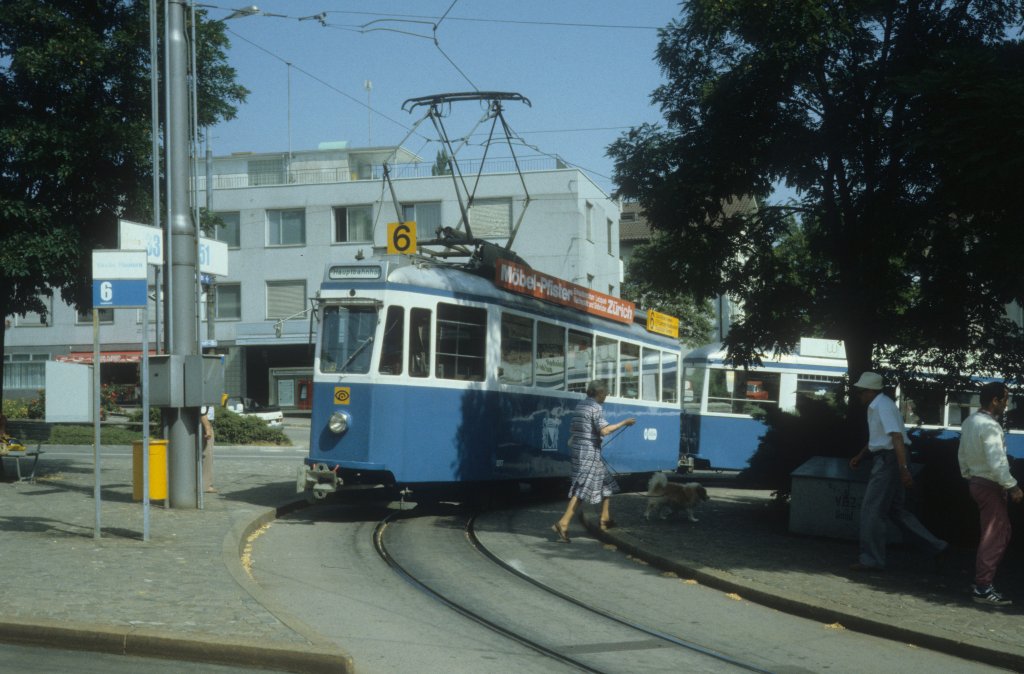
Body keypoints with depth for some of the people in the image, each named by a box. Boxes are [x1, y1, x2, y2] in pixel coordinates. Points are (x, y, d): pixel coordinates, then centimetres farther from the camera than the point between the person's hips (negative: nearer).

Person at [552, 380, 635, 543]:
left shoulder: (579, 407, 15)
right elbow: (604, 430, -22)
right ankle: (563, 524, -18)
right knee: (582, 489, -11)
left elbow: (572, 431, 19)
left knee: (606, 483, 19)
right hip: (589, 453, -9)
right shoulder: (596, 408, -12)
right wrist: (623, 423, -14)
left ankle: (605, 519, 25)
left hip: (578, 450, 9)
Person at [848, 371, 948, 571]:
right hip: (886, 459, 10)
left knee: (872, 509, -5)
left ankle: (871, 559, 1)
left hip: (890, 460, -10)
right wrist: (860, 456, 19)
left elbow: (896, 437, -25)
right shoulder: (875, 407, 14)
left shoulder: (883, 406, -17)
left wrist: (904, 469, -30)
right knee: (895, 509, 14)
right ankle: (936, 547, 16)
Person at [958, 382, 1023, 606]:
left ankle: (981, 582, 21)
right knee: (994, 537, -3)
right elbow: (997, 462, -26)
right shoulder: (990, 426, -21)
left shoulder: (969, 422, 9)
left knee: (1001, 533, 18)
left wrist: (968, 476, 25)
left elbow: (962, 455, 17)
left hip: (976, 482, 10)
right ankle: (982, 588, -1)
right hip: (990, 486, -10)